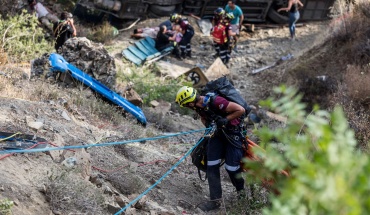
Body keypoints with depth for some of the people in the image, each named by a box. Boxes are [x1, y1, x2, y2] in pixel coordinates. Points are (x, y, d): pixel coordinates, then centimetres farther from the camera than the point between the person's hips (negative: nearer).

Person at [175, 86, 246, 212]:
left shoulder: (216, 102, -33)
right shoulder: (198, 106, -9)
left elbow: (241, 110, -27)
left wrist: (225, 119, -27)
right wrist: (207, 125, -9)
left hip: (233, 132, -7)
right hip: (218, 131, 7)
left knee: (231, 166, -4)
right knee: (211, 165, -3)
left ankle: (240, 189, 27)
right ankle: (215, 200, 3)